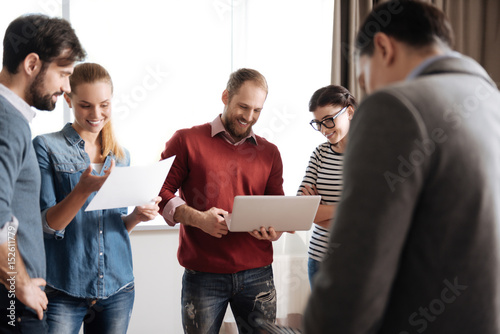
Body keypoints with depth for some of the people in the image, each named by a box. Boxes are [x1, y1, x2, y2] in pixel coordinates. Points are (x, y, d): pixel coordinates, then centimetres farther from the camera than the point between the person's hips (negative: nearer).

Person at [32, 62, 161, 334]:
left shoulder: (121, 156, 10)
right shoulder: (46, 147, -5)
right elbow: (48, 225, -11)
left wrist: (137, 216, -6)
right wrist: (83, 189, -27)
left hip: (117, 288, 5)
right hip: (64, 289, -4)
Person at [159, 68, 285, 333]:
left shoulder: (269, 153, 14)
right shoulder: (187, 140, 3)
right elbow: (160, 192, -1)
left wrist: (275, 229, -7)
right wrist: (197, 218, -16)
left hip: (257, 274, 3)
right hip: (203, 276, -2)